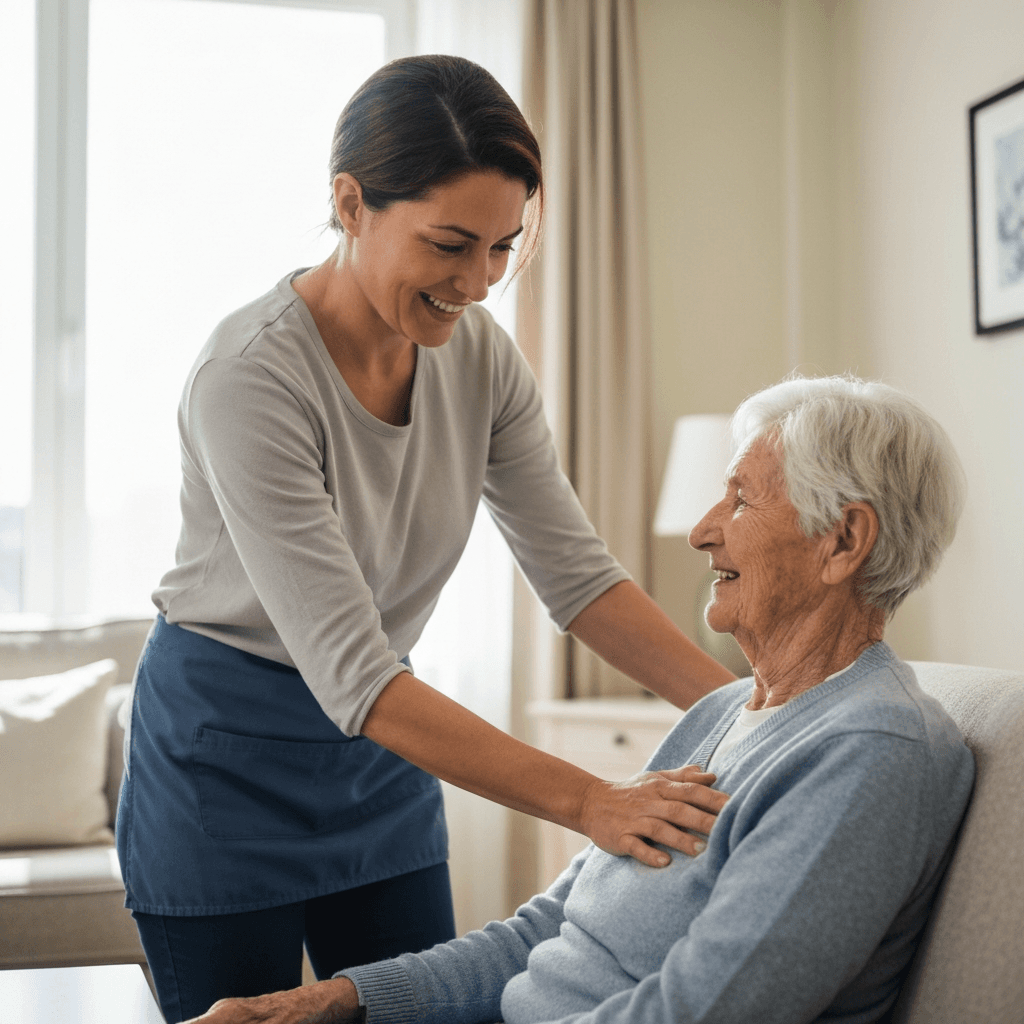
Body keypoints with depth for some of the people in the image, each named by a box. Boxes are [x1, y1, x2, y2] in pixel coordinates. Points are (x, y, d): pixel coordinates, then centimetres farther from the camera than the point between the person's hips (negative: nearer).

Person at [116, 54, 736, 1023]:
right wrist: (589, 803, -37)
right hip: (225, 757, -5)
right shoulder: (250, 377, -28)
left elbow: (577, 573, -7)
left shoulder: (481, 358, -8)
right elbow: (353, 677, -33)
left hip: (382, 760, 6)